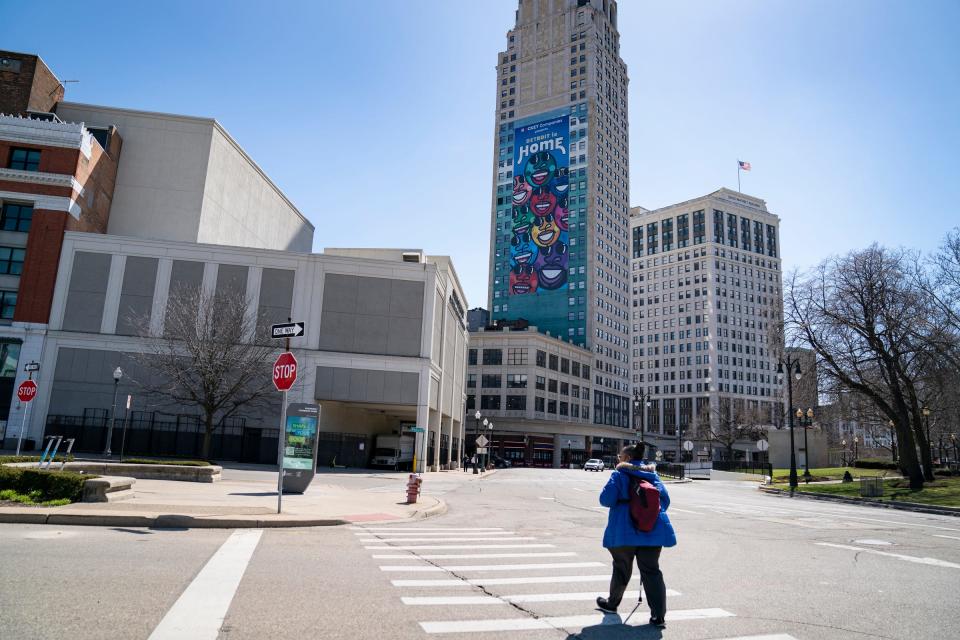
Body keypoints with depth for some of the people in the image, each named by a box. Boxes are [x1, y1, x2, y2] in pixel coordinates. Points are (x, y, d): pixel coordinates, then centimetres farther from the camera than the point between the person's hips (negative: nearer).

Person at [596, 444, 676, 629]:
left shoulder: (619, 475, -6)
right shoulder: (653, 475, 10)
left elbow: (606, 499, -14)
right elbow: (665, 500, 10)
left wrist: (619, 503, 8)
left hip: (624, 531, -3)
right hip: (652, 531, 3)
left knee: (621, 568, 15)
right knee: (652, 571, 5)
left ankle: (612, 603, 34)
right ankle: (658, 616, -3)